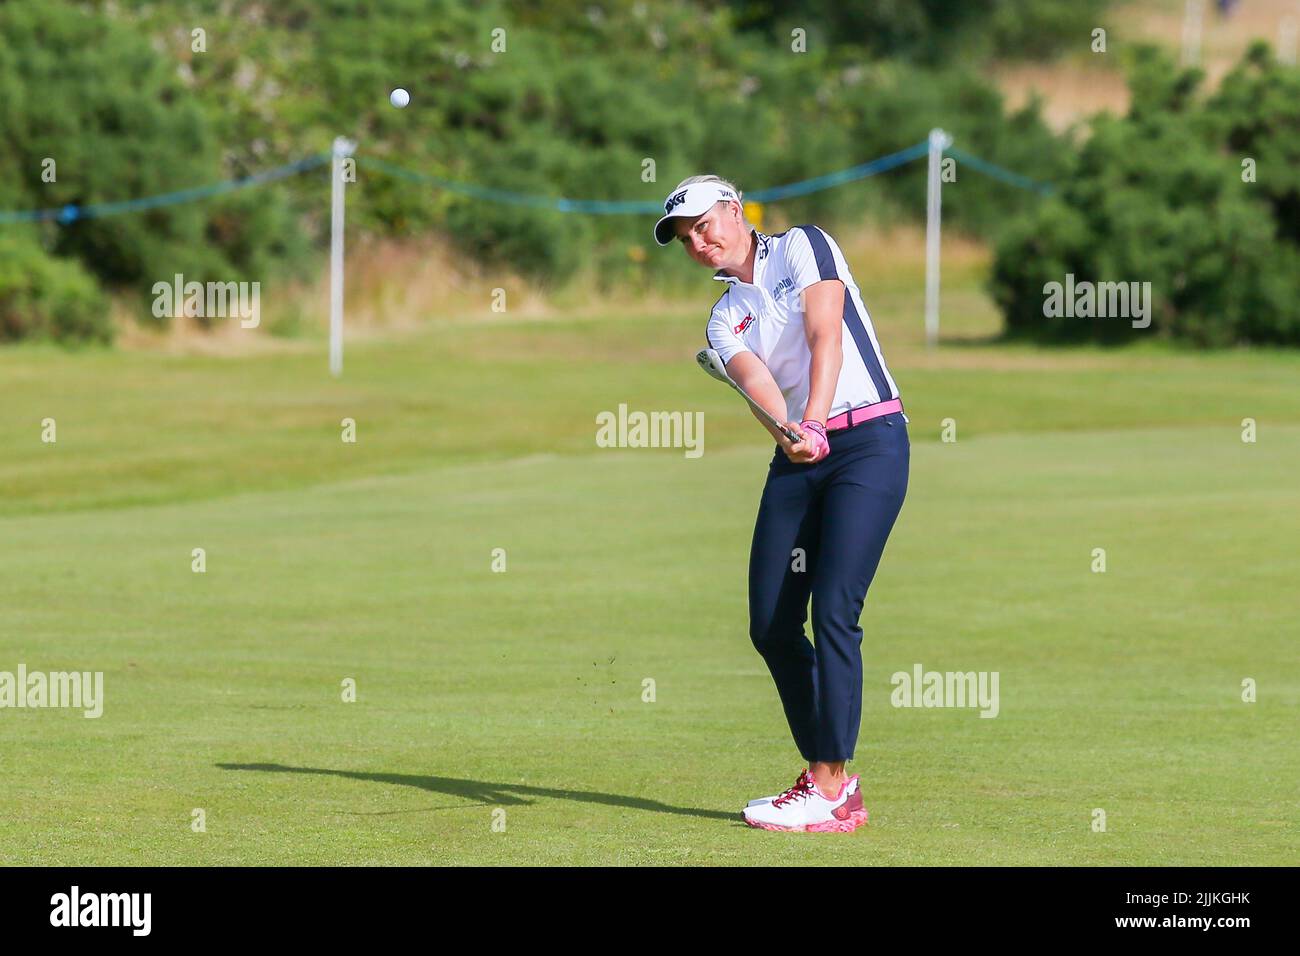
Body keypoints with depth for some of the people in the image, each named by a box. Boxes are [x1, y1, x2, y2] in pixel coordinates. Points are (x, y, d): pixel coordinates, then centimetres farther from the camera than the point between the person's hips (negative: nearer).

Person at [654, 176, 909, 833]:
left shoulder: (802, 247, 4)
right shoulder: (725, 320, 16)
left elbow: (825, 337, -11)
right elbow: (755, 378, -6)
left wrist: (816, 419, -26)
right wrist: (788, 430, -28)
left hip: (869, 440, -7)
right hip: (796, 458, 7)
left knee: (833, 612, -15)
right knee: (771, 626, 1)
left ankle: (830, 790, -15)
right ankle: (828, 775, 13)